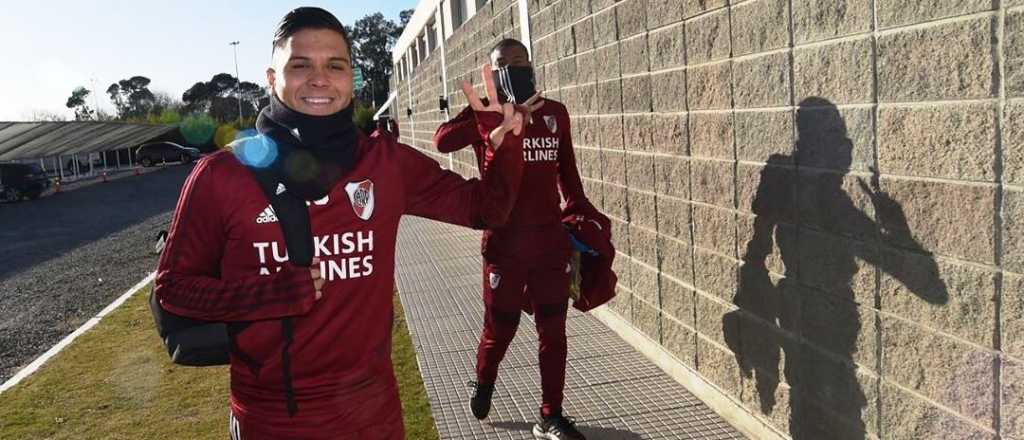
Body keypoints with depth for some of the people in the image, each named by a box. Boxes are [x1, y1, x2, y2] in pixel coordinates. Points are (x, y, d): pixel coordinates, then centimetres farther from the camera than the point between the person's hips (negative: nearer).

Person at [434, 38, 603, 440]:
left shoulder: (555, 113, 7)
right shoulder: (485, 113, -5)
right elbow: (443, 140, -25)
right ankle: (483, 384, 40)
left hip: (552, 240, 4)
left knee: (553, 331, 9)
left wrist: (580, 211, 18)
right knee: (500, 327, 8)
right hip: (505, 241, -3)